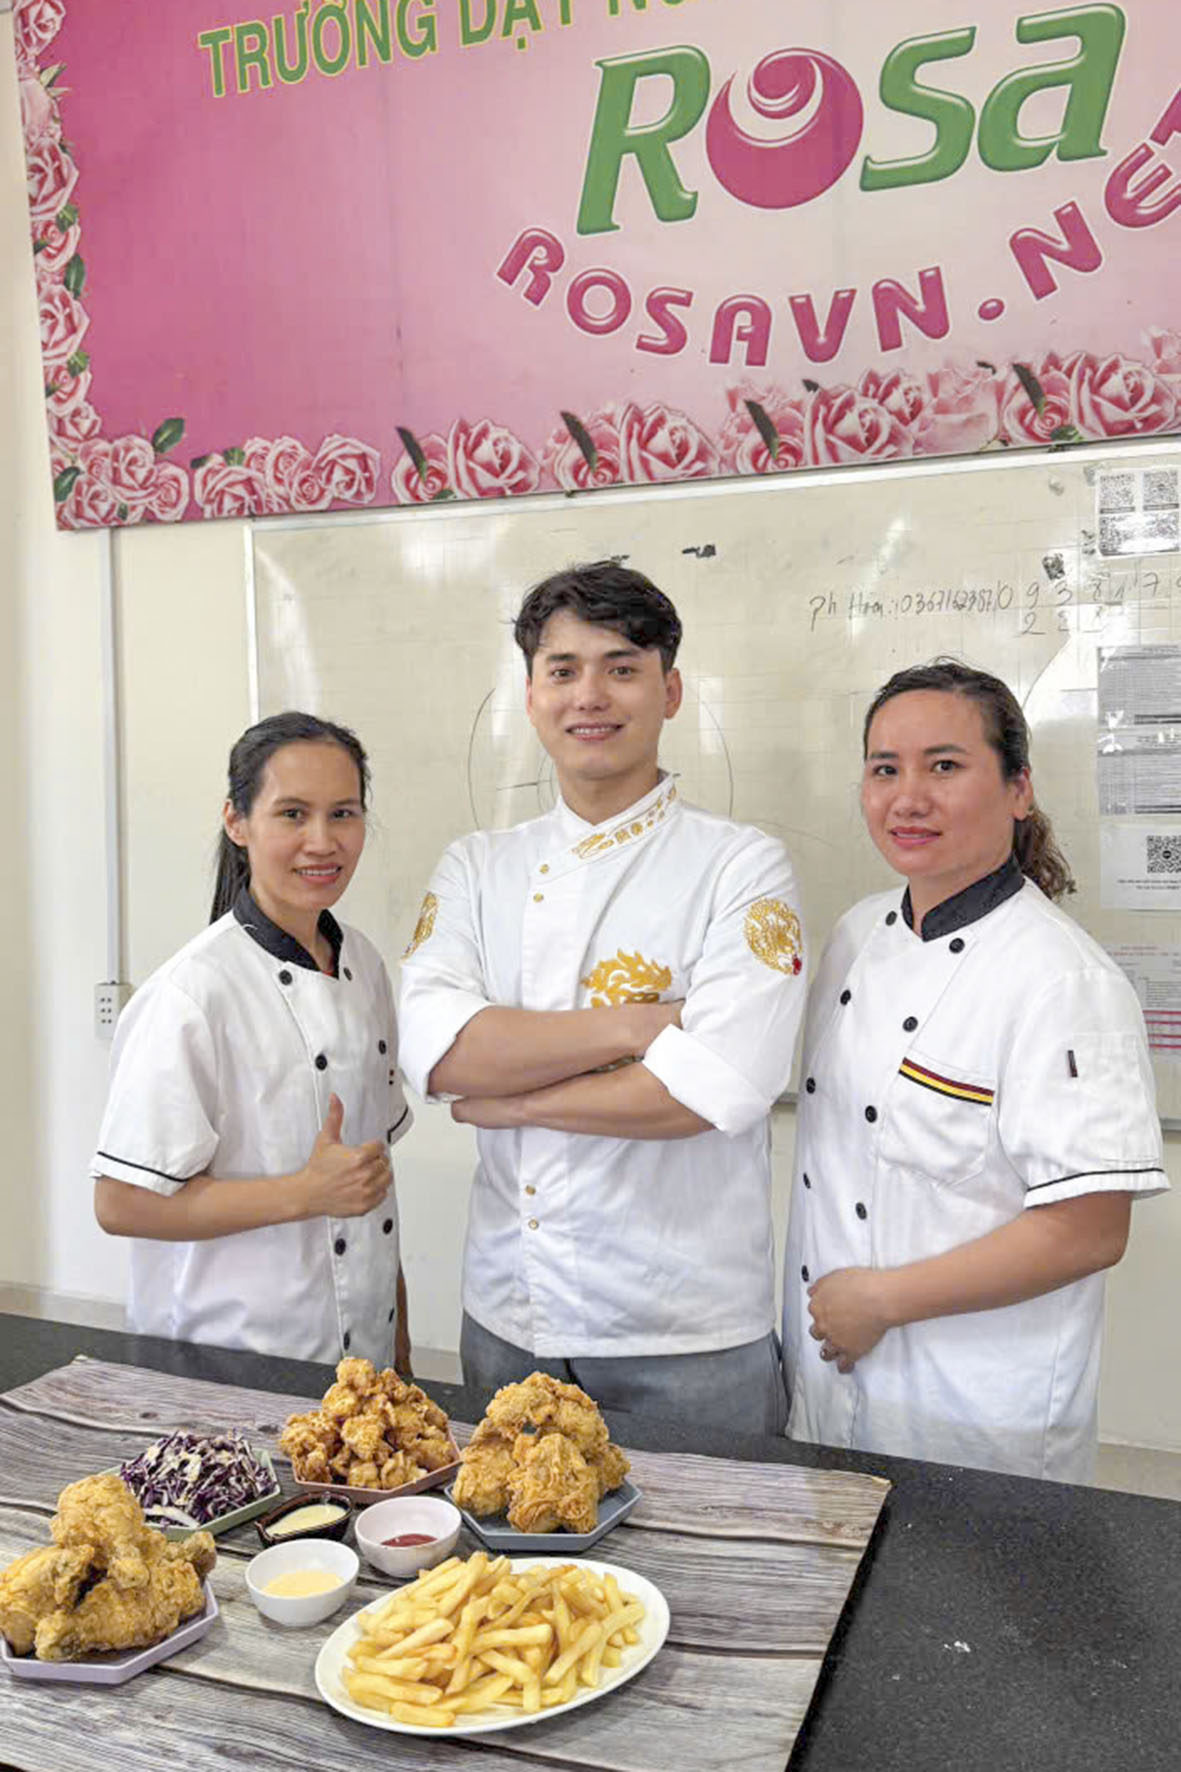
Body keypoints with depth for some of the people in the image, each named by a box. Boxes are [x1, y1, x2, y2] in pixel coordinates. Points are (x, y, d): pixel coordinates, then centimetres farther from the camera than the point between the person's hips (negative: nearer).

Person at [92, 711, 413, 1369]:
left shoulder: (363, 963, 2)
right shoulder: (195, 993, -20)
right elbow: (122, 1204, -18)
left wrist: (399, 1325, 13)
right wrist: (306, 1194, -24)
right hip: (227, 1364, -6)